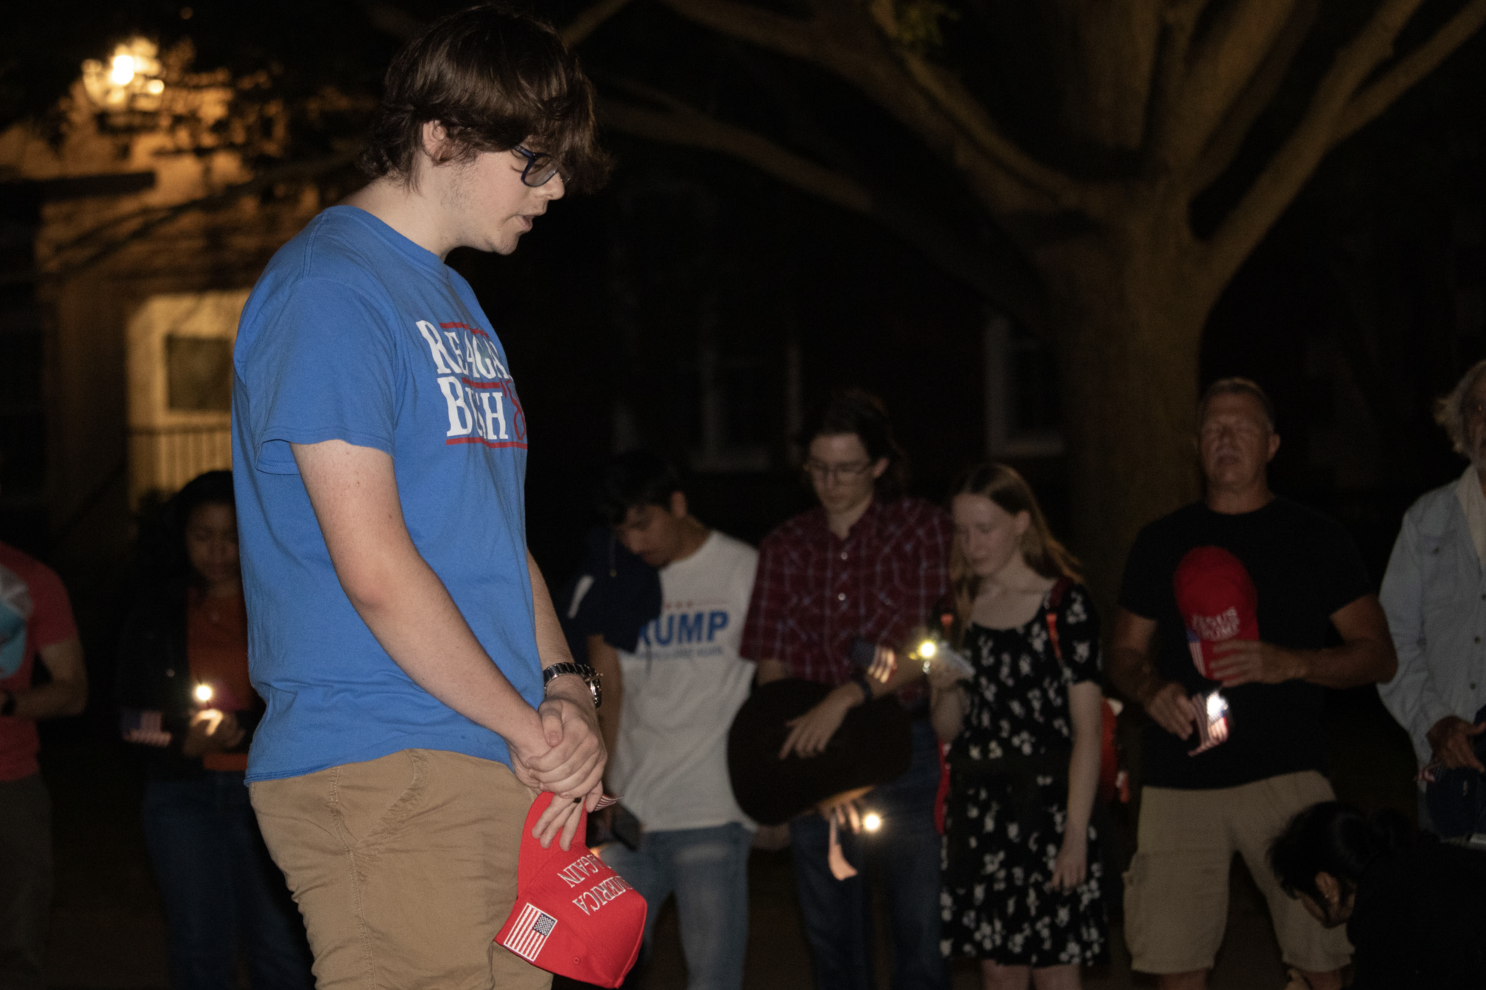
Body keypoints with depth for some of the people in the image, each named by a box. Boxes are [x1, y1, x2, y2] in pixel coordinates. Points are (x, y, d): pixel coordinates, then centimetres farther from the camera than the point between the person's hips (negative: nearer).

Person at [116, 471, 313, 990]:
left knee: (280, 947, -8)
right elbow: (134, 716, 11)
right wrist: (185, 738, -9)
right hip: (184, 792, 1)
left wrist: (241, 727, -16)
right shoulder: (157, 611, 10)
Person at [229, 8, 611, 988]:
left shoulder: (460, 306, 20)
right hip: (381, 773, -9)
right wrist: (530, 723, -9)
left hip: (506, 778, 9)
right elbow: (374, 567, -17)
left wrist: (564, 685, 4)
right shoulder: (329, 290, -10)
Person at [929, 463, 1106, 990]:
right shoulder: (958, 609, 10)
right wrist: (945, 689, -8)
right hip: (976, 806, 5)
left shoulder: (1065, 604, -6)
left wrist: (1075, 834, -13)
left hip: (1046, 802, -5)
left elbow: (1087, 729, -8)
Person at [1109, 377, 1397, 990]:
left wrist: (1288, 663, -13)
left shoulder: (1315, 538, 7)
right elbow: (1123, 654, 19)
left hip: (1285, 774, -2)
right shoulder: (1161, 542, 13)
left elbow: (1379, 656, 4)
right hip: (1179, 775, 2)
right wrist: (1150, 688, -5)